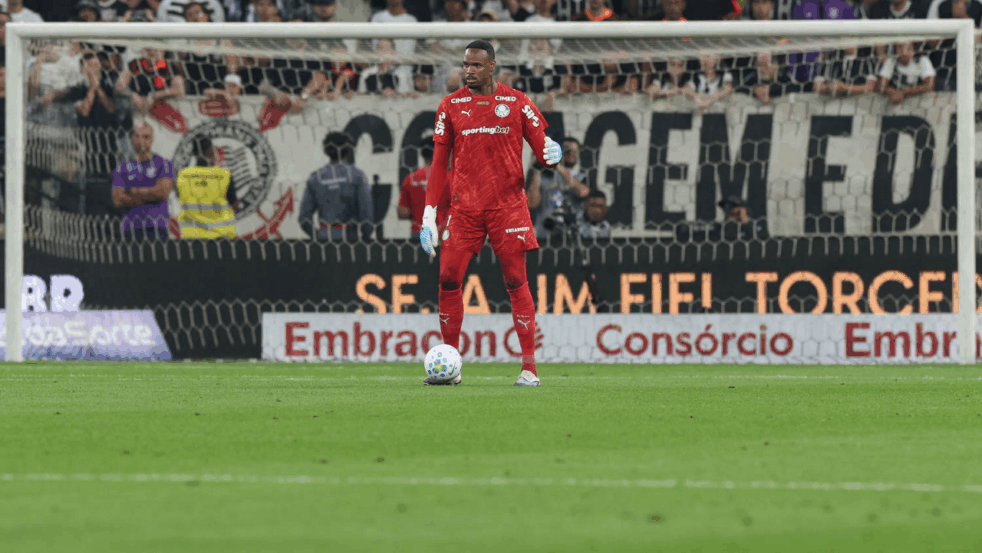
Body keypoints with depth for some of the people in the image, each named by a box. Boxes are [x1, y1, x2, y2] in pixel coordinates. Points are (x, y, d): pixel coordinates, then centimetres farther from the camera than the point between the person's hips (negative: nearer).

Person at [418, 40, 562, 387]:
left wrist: (552, 154, -20)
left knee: (516, 282, -5)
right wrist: (428, 216, 3)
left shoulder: (516, 103, 3)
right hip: (464, 208, 2)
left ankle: (529, 367, -4)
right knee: (448, 280, -5)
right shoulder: (450, 106, 8)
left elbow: (541, 148, 6)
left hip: (508, 205, -2)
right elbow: (439, 163, 9)